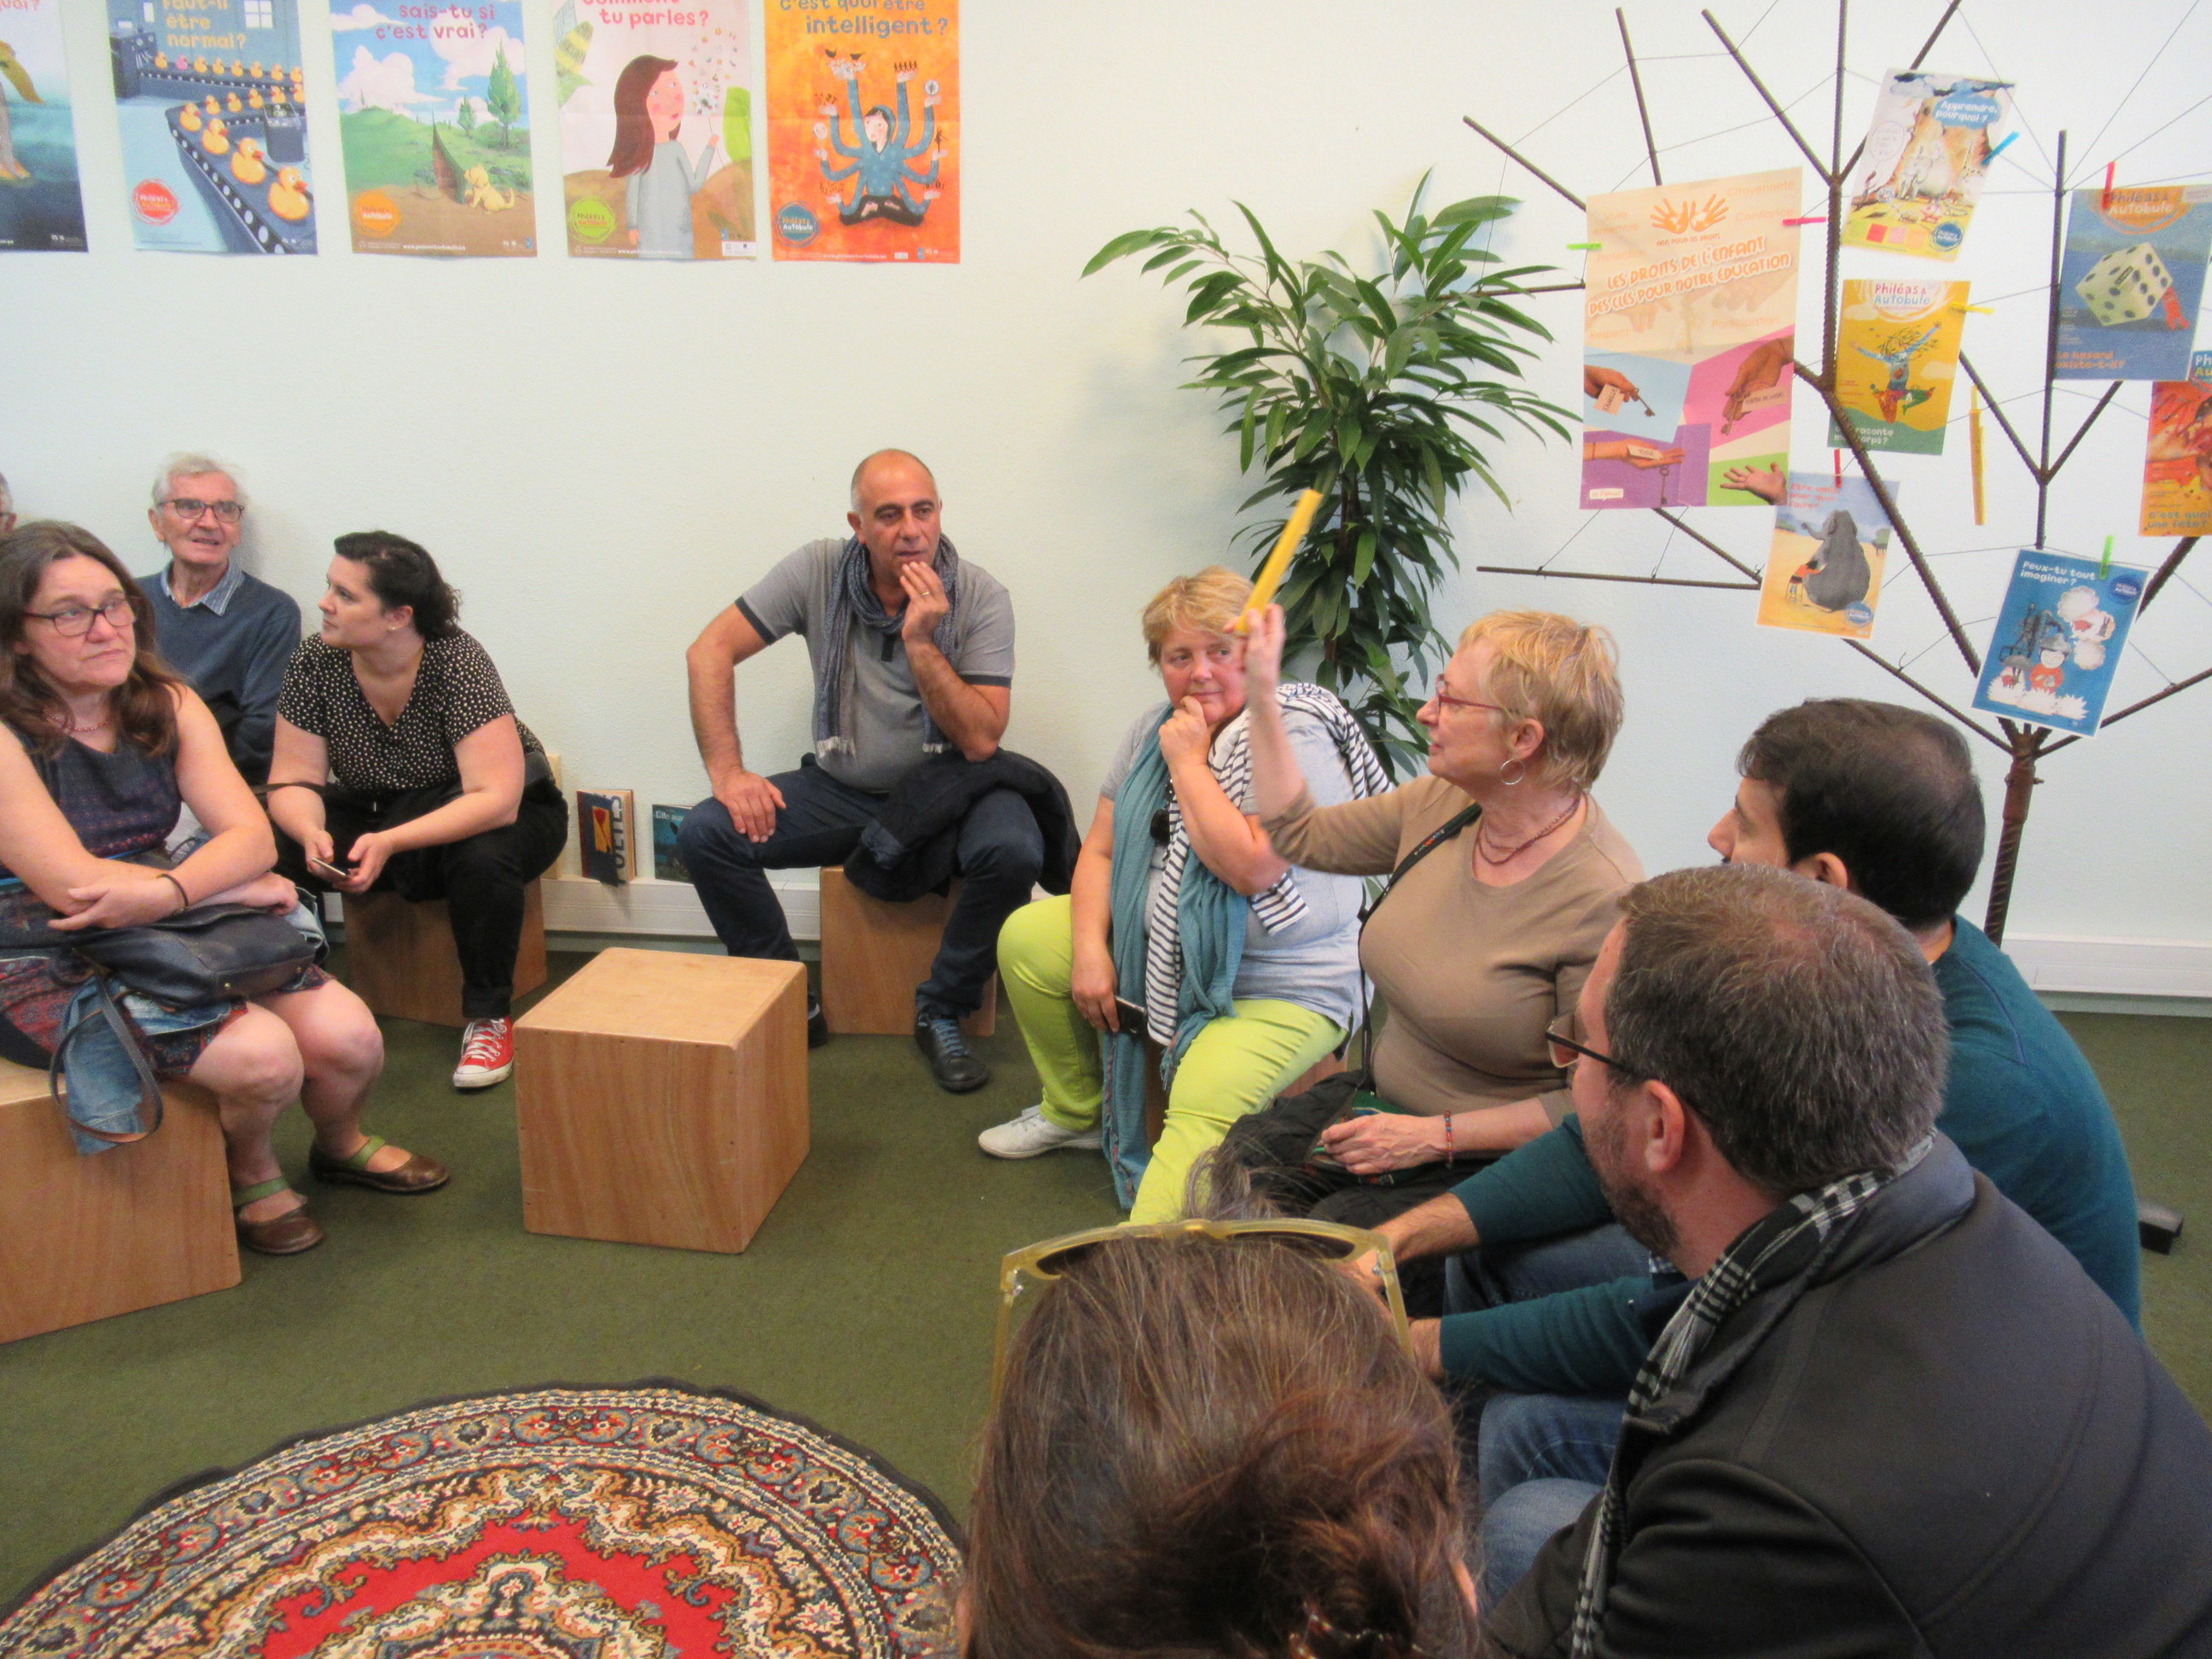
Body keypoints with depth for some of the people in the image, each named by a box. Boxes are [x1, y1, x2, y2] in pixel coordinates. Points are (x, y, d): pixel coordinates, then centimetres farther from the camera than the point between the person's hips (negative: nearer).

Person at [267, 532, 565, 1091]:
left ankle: (489, 1016, -16)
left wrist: (389, 843, -43)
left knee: (482, 856, -38)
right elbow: (294, 781, -10)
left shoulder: (459, 663, -25)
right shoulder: (315, 662, -13)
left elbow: (495, 800, -32)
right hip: (384, 812, 4)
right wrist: (312, 834, -34)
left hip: (500, 814, -4)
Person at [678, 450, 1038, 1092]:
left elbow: (981, 740, -19)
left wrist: (921, 642, -27)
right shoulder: (818, 571, -8)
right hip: (842, 790, 2)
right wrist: (727, 772, -15)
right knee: (704, 835, -18)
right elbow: (710, 651, -7)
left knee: (1013, 851, -33)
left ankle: (941, 1013, -8)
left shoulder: (980, 597, -13)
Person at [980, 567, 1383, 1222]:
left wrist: (1188, 762, -20)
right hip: (1157, 950, 8)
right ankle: (1076, 1111, 21)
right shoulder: (1155, 730, 6)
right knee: (1026, 937, 6)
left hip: (1274, 991, -8)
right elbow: (1101, 849, 9)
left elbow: (1251, 867, -30)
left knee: (1202, 1117, -30)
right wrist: (1089, 948, -7)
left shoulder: (1293, 738, -19)